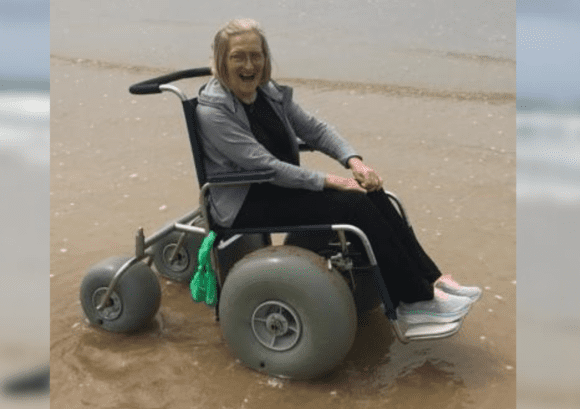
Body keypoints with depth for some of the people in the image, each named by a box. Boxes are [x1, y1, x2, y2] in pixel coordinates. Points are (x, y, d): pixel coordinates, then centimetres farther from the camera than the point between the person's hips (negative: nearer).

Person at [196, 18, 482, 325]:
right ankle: (415, 300, -16)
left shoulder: (270, 92, 6)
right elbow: (264, 165, -23)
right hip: (245, 206, -7)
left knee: (370, 191, -14)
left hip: (281, 186, 7)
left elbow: (314, 128, 7)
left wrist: (354, 160, -10)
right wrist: (329, 181, -23)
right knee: (351, 205, -24)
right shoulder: (212, 111, -16)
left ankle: (431, 280, -10)